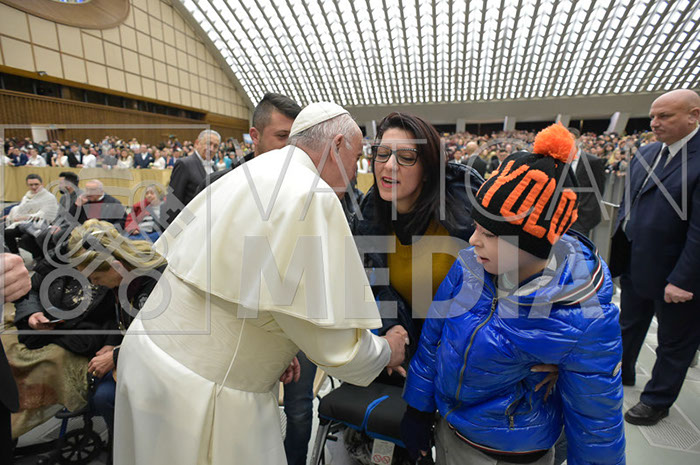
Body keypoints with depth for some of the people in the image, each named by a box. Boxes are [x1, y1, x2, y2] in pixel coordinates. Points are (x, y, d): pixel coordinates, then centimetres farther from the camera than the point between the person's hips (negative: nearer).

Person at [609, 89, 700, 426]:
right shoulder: (645, 153, 3)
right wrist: (618, 252, 6)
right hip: (635, 266, 7)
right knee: (628, 325, 24)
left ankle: (657, 400, 35)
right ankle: (621, 372, 46)